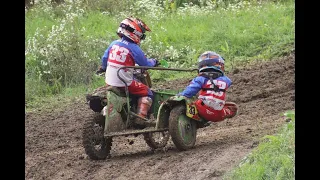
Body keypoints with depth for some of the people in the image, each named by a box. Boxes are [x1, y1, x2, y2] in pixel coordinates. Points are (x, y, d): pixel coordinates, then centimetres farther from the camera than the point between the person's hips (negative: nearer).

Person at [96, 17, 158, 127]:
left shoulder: (114, 44, 5)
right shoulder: (134, 48, -14)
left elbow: (104, 58, 17)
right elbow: (145, 64, -5)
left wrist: (103, 67, 38)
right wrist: (154, 62, 17)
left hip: (109, 81, 7)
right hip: (125, 83, -7)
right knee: (147, 93, 5)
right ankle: (141, 117, -6)